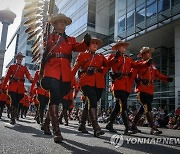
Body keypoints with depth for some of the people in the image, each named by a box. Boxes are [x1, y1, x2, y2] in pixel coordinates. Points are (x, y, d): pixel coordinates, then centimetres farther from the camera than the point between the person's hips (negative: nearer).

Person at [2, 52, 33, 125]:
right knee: (14, 101, -13)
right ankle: (12, 118, -9)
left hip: (20, 88, 2)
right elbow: (7, 77, 8)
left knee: (17, 102, 3)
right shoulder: (12, 66, 13)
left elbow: (28, 75, -1)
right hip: (13, 87, -2)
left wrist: (30, 79, -26)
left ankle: (13, 118, 12)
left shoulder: (24, 68, 16)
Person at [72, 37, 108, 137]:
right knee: (92, 102, -20)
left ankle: (82, 125, 22)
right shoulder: (82, 55, 13)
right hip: (87, 82, -4)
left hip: (99, 83, 4)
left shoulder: (101, 57, 23)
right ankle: (96, 128, -26)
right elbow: (75, 68, 10)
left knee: (90, 103, 7)